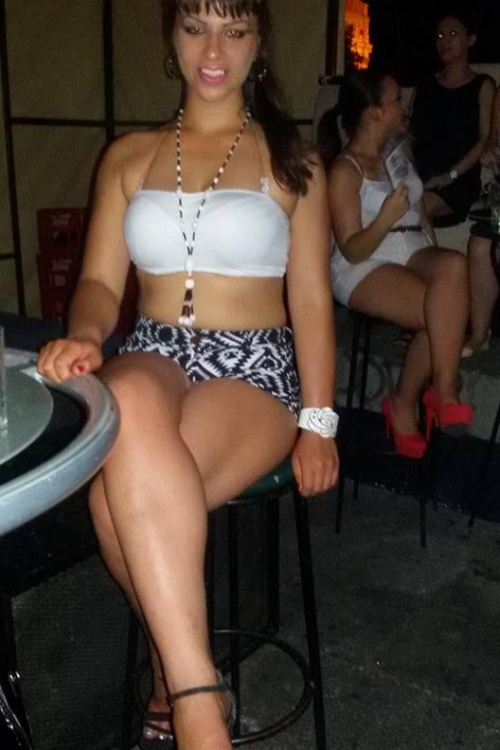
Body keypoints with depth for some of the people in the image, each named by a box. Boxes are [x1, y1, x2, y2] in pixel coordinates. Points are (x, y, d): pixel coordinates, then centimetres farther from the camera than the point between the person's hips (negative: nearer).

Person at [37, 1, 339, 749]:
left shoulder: (291, 160, 9)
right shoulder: (129, 156, 15)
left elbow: (311, 300, 4)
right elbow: (101, 281, 8)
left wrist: (317, 421, -5)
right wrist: (85, 337, -16)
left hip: (255, 372, -2)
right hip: (154, 360, 2)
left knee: (120, 492, -34)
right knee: (131, 405, -38)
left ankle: (174, 675, -12)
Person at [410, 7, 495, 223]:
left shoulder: (482, 86, 11)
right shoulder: (425, 86, 22)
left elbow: (486, 140, -1)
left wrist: (451, 175, -14)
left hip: (458, 183, -3)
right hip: (418, 179, 3)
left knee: (424, 205, -35)